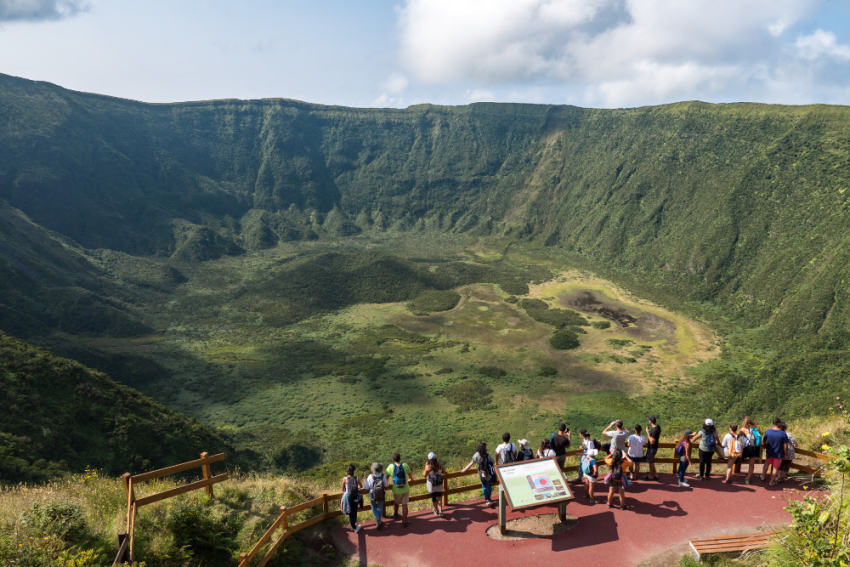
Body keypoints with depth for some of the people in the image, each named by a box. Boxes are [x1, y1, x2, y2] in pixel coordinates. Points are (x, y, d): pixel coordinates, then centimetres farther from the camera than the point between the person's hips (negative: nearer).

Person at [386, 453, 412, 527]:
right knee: (404, 505, 9)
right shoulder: (405, 465, -10)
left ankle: (395, 515, 50)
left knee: (396, 502, 27)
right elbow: (410, 473, 6)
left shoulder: (391, 467, -13)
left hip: (396, 490, 0)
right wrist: (409, 479, 29)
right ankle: (404, 522, 15)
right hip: (405, 489, 0)